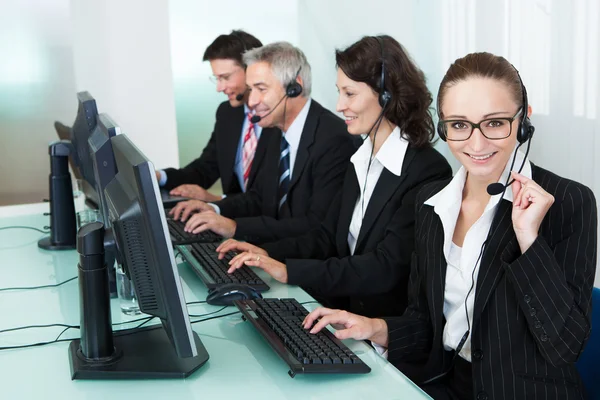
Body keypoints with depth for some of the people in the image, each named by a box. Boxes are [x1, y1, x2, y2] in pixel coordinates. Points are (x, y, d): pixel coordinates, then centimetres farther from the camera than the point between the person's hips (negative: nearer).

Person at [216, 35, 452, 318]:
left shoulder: (428, 171, -17)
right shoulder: (361, 160, 8)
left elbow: (387, 267, -22)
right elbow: (328, 236, 13)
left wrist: (290, 271, -23)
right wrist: (269, 253, -3)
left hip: (392, 326, -6)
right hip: (345, 310, 6)